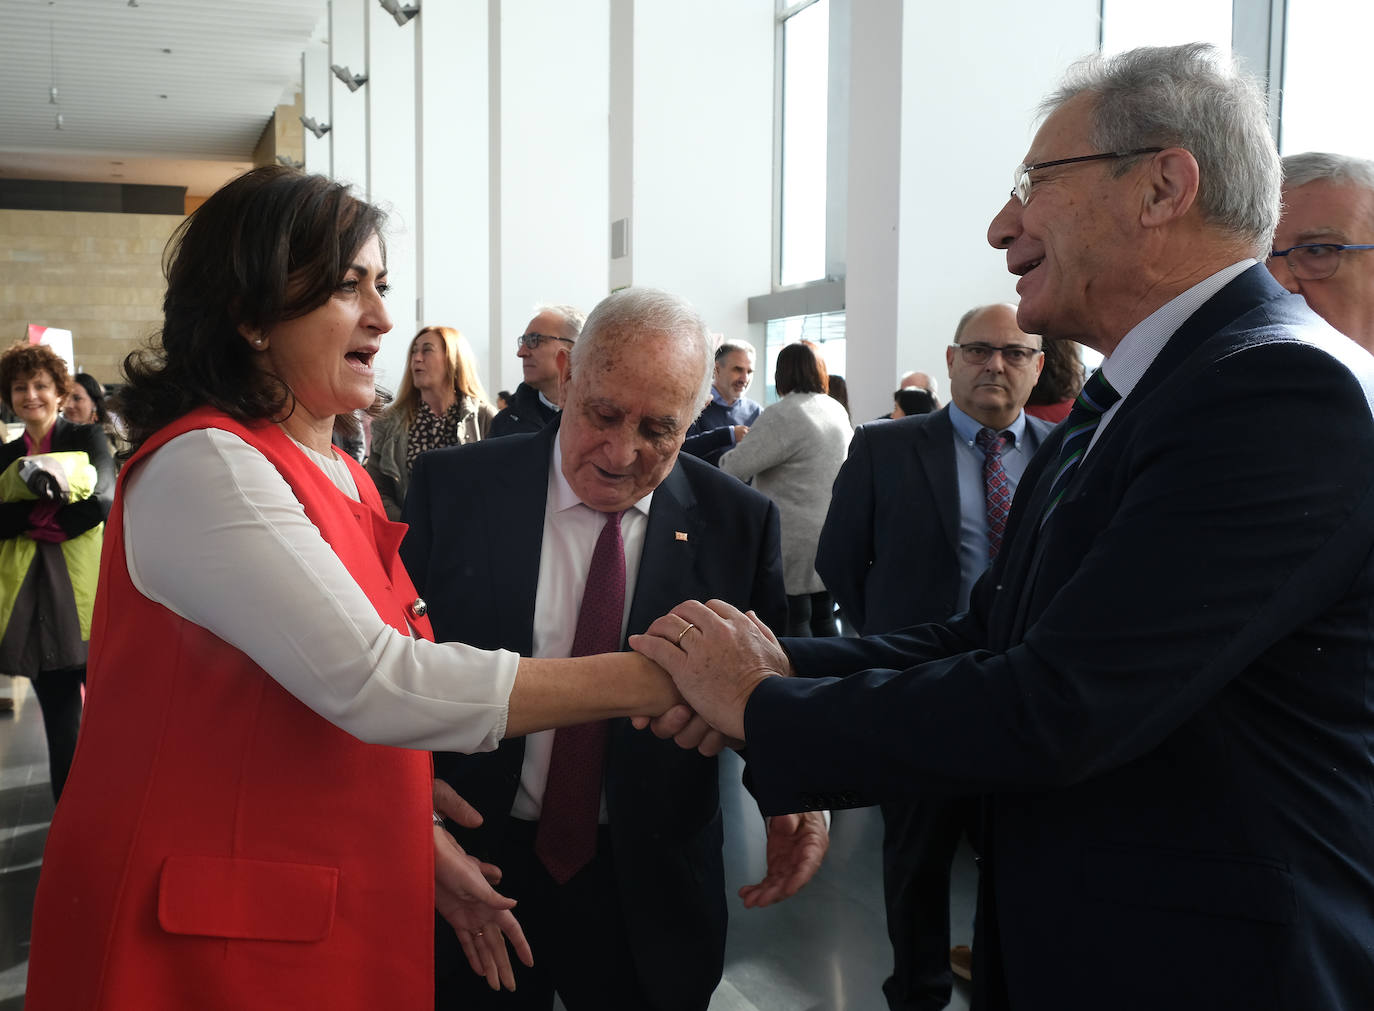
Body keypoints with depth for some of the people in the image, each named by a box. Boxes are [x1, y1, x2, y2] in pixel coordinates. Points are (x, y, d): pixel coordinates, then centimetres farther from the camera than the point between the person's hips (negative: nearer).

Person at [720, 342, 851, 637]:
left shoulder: (783, 415, -15)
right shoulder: (837, 411, 10)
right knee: (823, 620, 12)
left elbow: (735, 467, -19)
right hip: (833, 537, 8)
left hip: (796, 542, -7)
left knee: (794, 623, -1)